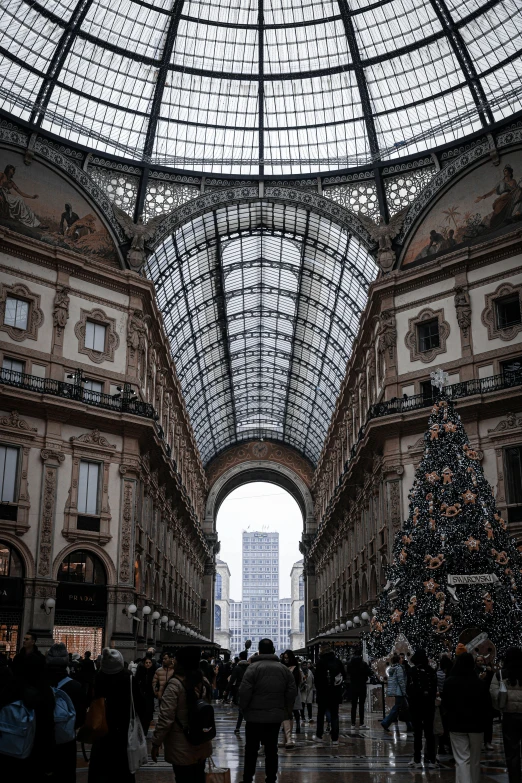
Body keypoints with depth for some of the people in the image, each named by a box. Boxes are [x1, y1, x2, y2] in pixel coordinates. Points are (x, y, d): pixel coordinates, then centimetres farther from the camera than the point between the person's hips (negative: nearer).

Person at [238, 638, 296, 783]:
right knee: (271, 749, 11)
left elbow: (244, 691, -15)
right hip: (276, 716, 4)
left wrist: (243, 708, -1)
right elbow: (292, 692, 5)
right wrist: (286, 709, 13)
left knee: (251, 749, 7)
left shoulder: (254, 667, -11)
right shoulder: (284, 669, 4)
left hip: (255, 715, -4)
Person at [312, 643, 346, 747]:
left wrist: (318, 688, 2)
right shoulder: (337, 661, 2)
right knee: (334, 715, 6)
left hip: (323, 692, -3)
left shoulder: (321, 662, -10)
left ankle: (319, 736, 19)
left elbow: (317, 678, -12)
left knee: (321, 714, 12)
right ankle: (335, 739, 2)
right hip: (336, 692, 3)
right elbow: (344, 675, 6)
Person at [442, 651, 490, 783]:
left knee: (462, 759, -1)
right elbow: (487, 705, 0)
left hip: (457, 724, -1)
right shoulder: (480, 683, -9)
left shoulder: (449, 682, -10)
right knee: (475, 759, 15)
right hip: (476, 724, 1)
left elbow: (445, 705, 0)